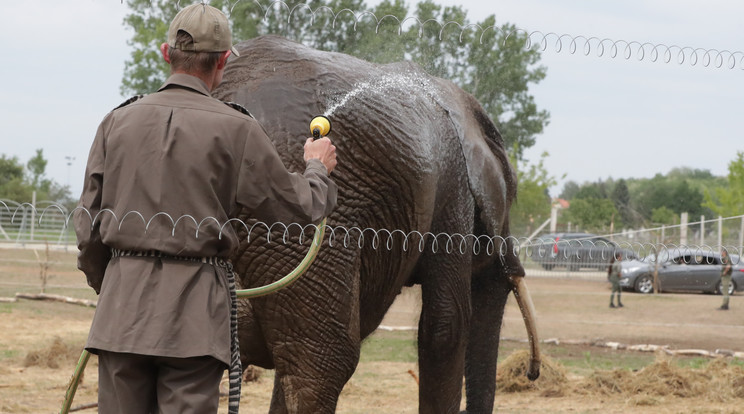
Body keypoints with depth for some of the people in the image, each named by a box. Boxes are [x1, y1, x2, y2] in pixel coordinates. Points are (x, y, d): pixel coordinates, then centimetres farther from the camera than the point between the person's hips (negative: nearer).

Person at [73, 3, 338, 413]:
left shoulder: (118, 121, 6)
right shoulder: (235, 129, -4)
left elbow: (88, 223, 10)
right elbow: (299, 206, 3)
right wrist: (317, 168, 25)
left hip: (123, 304, 3)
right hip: (195, 312, -3)